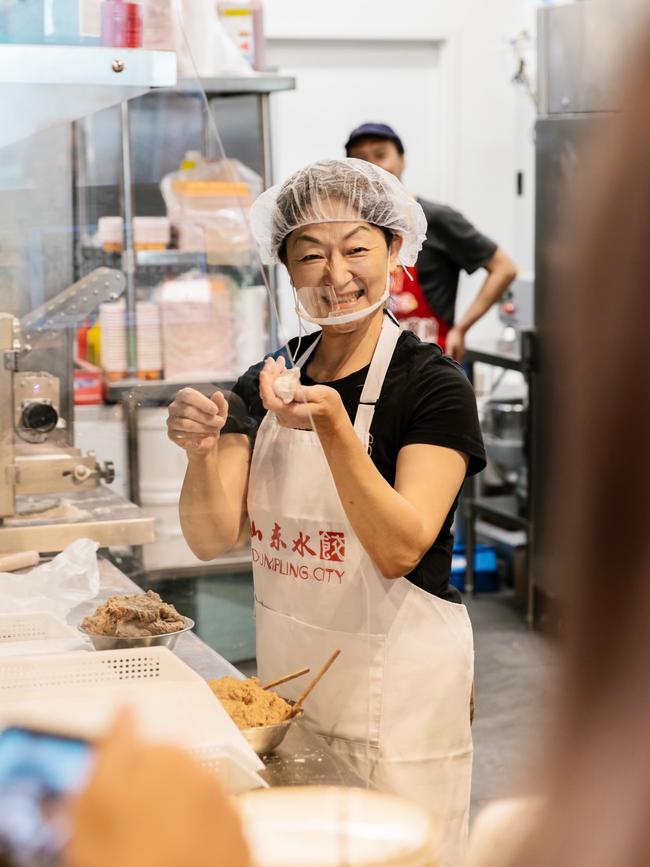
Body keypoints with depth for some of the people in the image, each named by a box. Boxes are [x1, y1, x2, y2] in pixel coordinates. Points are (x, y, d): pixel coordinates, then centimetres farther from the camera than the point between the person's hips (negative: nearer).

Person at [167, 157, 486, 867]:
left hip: (397, 685, -5)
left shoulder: (431, 384, -13)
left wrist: (332, 425, -35)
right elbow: (212, 539, -5)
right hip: (284, 676, 5)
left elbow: (400, 550, -23)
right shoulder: (267, 383, 2)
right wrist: (202, 451, -25)